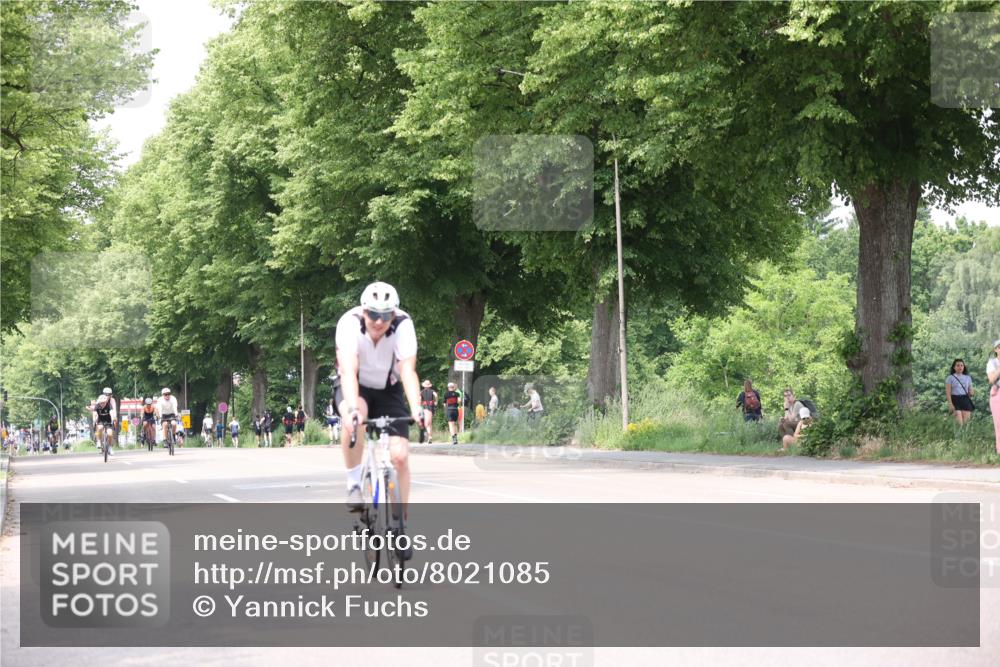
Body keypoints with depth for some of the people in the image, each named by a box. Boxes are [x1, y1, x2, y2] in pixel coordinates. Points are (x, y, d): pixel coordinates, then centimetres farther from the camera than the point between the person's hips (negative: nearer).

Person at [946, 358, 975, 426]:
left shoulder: (968, 378, 15)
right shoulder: (950, 378, 4)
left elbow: (970, 391, 18)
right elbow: (948, 393, -2)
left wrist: (971, 393, -7)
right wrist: (950, 404, -13)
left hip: (965, 400, 3)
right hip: (955, 400, -3)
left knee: (966, 422, -6)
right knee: (959, 422, -14)